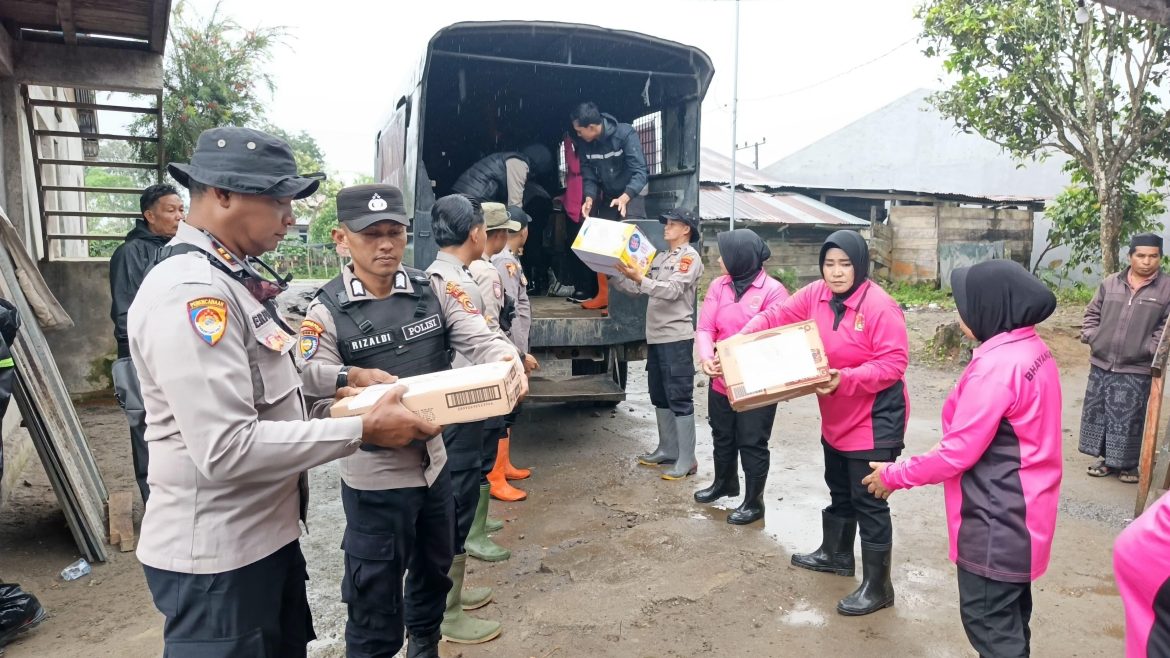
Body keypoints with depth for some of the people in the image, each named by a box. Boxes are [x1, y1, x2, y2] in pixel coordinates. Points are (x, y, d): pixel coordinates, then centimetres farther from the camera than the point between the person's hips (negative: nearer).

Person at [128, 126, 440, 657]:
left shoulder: (231, 277, 7)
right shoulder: (189, 293, -25)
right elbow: (226, 449, -30)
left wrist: (343, 378, 8)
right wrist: (363, 429, -25)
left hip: (267, 531, 9)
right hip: (217, 553, -9)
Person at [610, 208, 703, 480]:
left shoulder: (690, 257, -7)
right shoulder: (660, 257, 18)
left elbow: (672, 291, -21)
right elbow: (636, 289, 15)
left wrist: (639, 278, -30)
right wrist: (614, 274, 2)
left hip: (676, 338, -9)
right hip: (655, 337, 9)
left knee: (679, 398, -7)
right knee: (660, 397, 15)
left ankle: (686, 460, -3)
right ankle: (667, 450, 26)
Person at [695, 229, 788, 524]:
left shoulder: (773, 290, -16)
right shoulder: (718, 286, 0)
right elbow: (704, 328, -6)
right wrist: (707, 358, -26)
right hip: (721, 381, 6)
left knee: (752, 443, 7)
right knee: (722, 437, 23)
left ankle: (754, 502, 25)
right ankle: (724, 483, 47)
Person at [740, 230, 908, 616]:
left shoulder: (881, 306, -22)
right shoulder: (816, 295, -1)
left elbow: (893, 364, -23)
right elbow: (775, 316, 0)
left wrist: (845, 378, -33)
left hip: (874, 421, -8)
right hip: (835, 419, 8)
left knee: (868, 501, 0)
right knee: (839, 491, 25)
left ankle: (877, 586, 15)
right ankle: (837, 555, 46)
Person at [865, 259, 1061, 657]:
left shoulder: (996, 365, -26)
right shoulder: (1032, 348, 3)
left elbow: (958, 453, -23)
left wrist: (894, 476, -12)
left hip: (996, 518, -10)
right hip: (1019, 508, 10)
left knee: (987, 620, 4)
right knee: (1009, 614, 23)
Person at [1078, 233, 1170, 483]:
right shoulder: (1110, 283, 6)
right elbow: (1093, 313, 14)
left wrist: (1149, 349, -14)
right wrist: (1091, 338, 1)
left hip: (1136, 370, -4)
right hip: (1101, 363, 4)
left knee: (1128, 419, 1)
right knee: (1097, 413, 10)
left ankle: (1128, 464, 18)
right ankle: (1107, 458, 25)